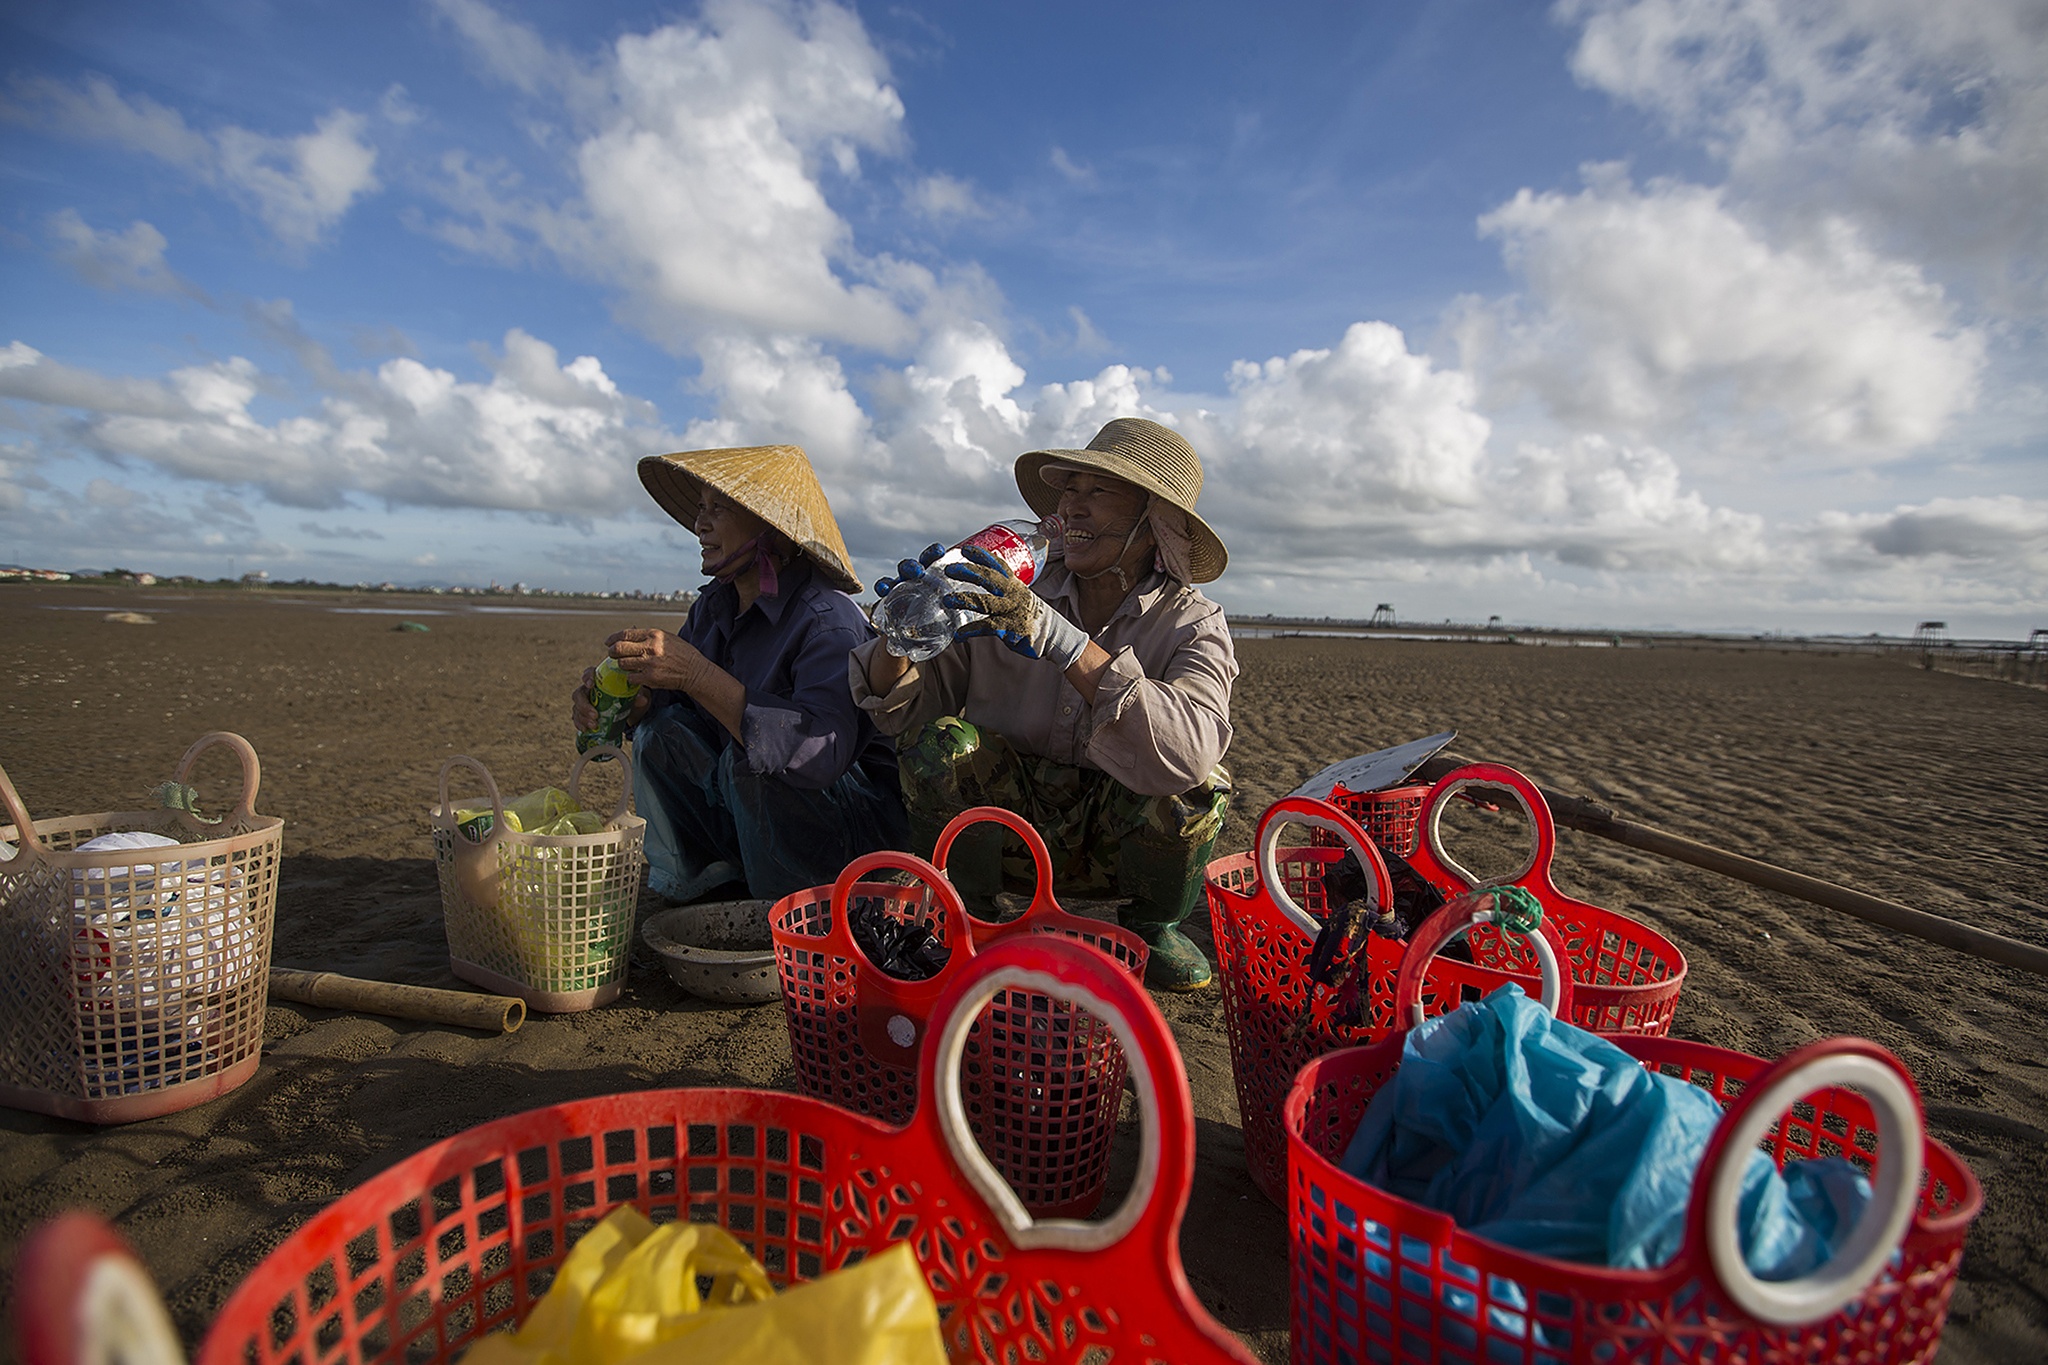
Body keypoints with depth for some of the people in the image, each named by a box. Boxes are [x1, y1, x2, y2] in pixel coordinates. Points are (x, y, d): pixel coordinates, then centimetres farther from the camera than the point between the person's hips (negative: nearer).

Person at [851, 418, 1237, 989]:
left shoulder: (1192, 624, -12)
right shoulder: (1010, 594, -8)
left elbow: (1190, 749, -35)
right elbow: (897, 709, -4)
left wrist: (1058, 637, -42)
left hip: (1122, 836, -1)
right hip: (1014, 814, 1)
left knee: (1195, 789, -28)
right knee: (943, 741, -23)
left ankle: (1153, 926, 4)